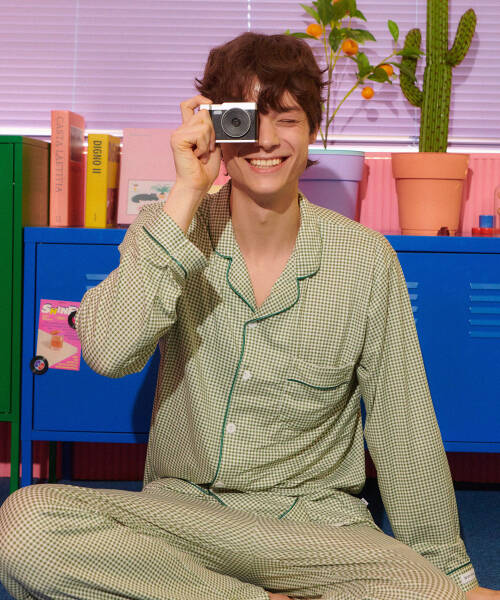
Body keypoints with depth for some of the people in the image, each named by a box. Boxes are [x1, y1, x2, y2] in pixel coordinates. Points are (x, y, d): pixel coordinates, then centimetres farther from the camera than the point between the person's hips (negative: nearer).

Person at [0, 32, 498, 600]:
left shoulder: (365, 260, -3)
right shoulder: (170, 229, -1)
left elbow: (404, 428, 3)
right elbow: (108, 352, -21)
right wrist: (187, 193, -21)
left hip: (313, 519, -1)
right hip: (182, 507, 1)